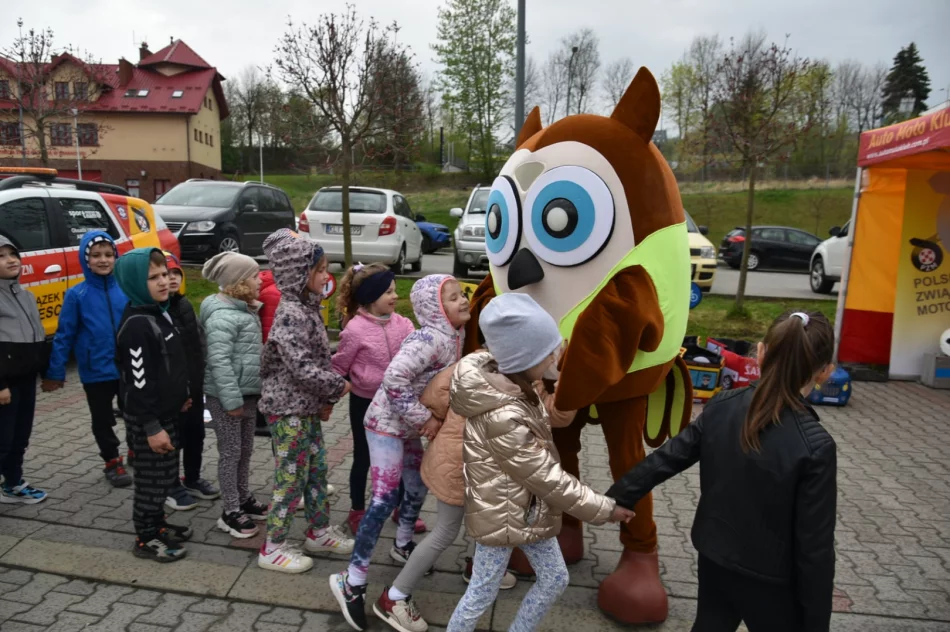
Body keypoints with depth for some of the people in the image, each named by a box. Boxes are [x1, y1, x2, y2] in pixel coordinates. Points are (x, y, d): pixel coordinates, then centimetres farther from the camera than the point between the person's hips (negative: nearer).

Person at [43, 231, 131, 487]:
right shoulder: (76, 295, -8)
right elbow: (65, 335, -4)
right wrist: (55, 371, -4)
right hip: (96, 372, -1)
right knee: (102, 420, 14)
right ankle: (113, 463, 33)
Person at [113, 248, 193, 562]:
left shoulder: (160, 313, 7)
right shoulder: (136, 325, -23)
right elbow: (138, 381, -24)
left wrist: (181, 396, 21)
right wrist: (151, 426, -22)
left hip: (166, 412, 9)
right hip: (146, 419, -9)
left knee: (167, 474, 20)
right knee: (152, 477, 4)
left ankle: (157, 524, 36)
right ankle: (146, 539, 19)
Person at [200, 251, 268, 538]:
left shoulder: (247, 310, 11)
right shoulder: (223, 315, -20)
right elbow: (219, 360, -25)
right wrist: (231, 399, -25)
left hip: (248, 393, 9)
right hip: (227, 396, -9)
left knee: (246, 450, 19)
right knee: (231, 452, 1)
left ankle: (244, 498, 34)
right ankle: (230, 512, 13)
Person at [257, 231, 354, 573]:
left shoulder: (307, 308, 8)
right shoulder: (291, 315, -22)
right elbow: (300, 366, -27)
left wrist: (325, 399, 9)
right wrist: (337, 386, -15)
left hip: (308, 407, 9)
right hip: (288, 408, -9)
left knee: (317, 468, 18)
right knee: (291, 477, 1)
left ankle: (319, 531, 34)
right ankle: (273, 548, 17)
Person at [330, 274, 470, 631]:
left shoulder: (455, 336, 2)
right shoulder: (431, 338, -27)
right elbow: (393, 378, -35)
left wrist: (431, 418, 3)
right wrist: (424, 418, -26)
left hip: (407, 426, 9)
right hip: (387, 423, -9)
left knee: (418, 486, 21)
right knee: (385, 498, -11)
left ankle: (403, 546, 45)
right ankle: (352, 582, -1)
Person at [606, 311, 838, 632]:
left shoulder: (722, 406, -12)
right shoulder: (815, 447, -25)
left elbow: (666, 458, -2)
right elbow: (815, 548, -19)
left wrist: (616, 498, 12)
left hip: (714, 563, 4)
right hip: (771, 582, -4)